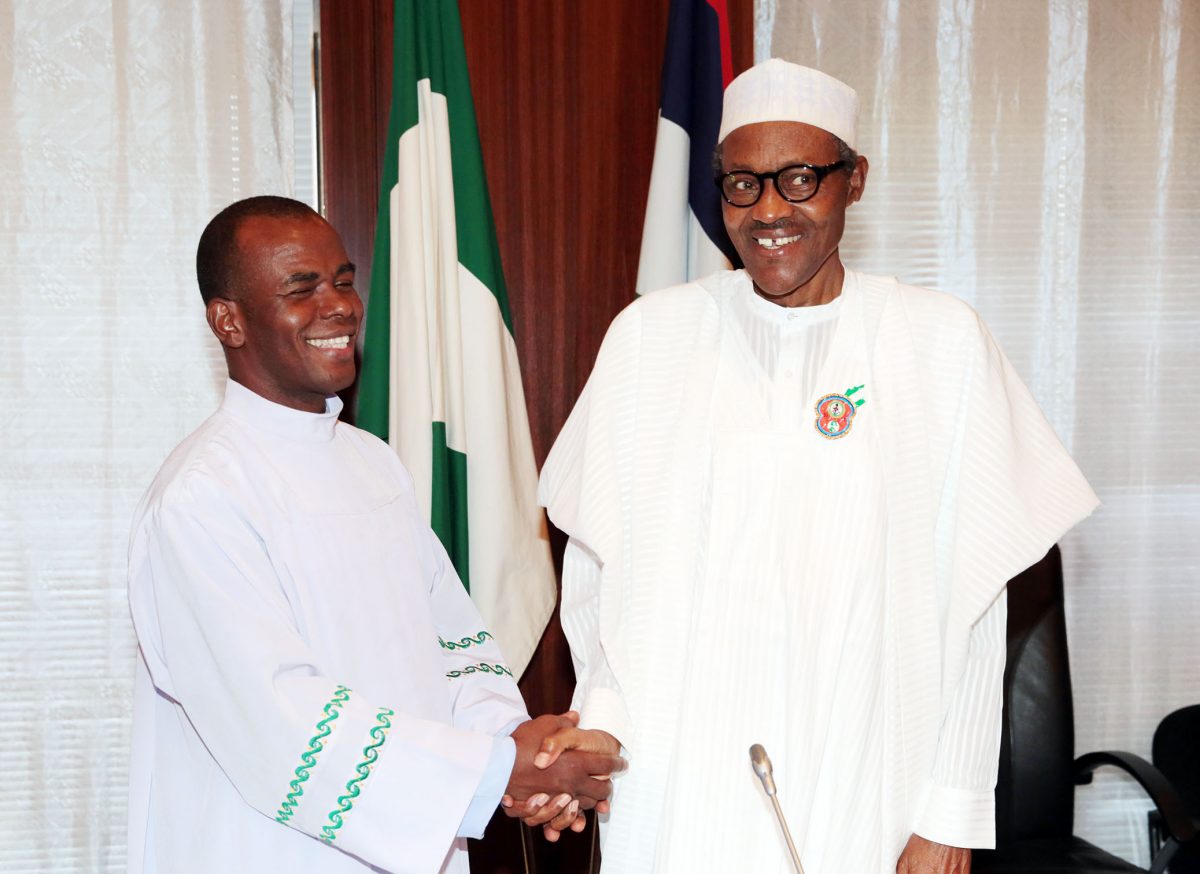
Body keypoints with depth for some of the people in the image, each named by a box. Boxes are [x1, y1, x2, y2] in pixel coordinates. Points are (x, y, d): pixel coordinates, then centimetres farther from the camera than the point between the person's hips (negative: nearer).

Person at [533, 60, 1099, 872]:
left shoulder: (942, 341, -2)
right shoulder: (651, 334, 1)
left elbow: (972, 601, -2)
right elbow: (595, 560, 5)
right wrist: (604, 716, -9)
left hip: (861, 802, 0)